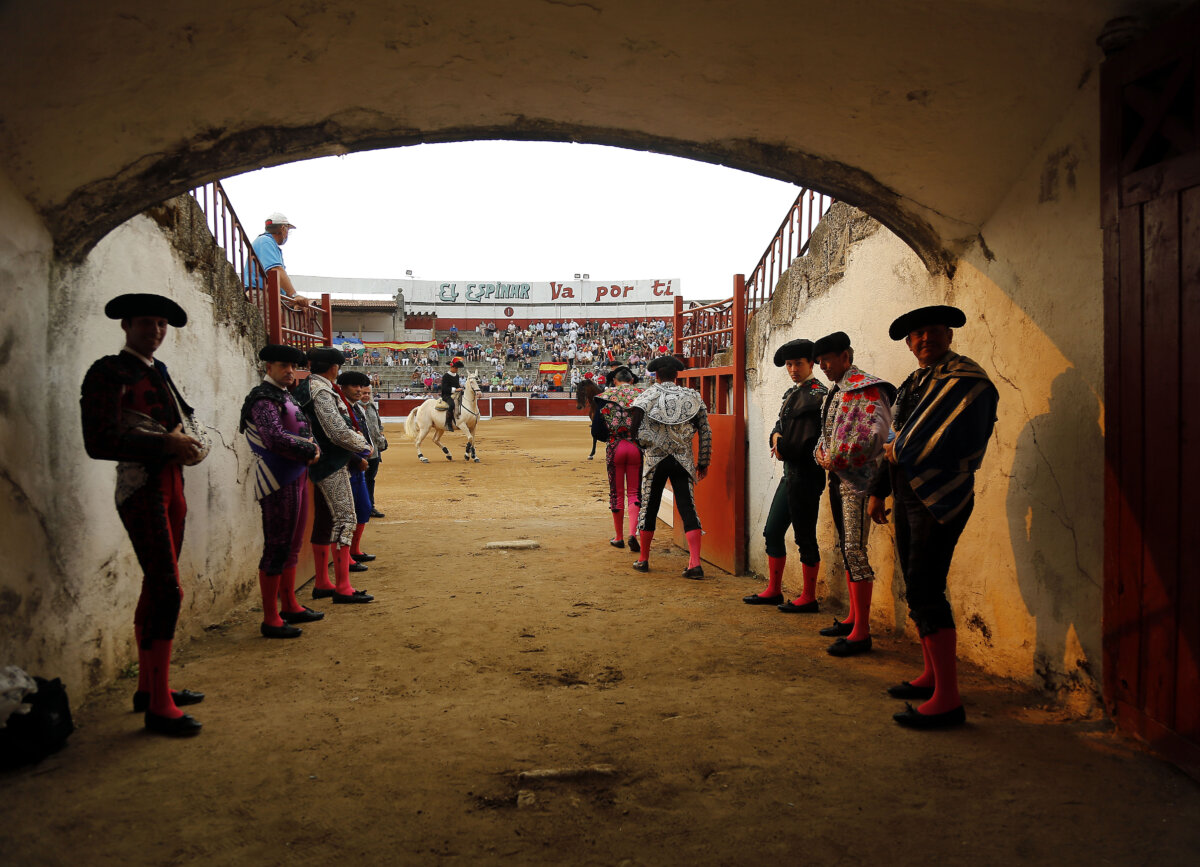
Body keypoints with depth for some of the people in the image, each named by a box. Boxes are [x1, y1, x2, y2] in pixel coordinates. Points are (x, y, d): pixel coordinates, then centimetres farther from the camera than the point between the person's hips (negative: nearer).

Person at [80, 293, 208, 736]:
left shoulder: (158, 372, 15)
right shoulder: (109, 373, -9)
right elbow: (99, 441, -17)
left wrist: (187, 444, 5)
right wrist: (165, 443, -21)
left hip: (171, 484, 9)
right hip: (141, 488, -9)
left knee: (155, 587, 14)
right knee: (168, 590, -12)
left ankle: (149, 687, 26)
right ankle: (159, 707, -5)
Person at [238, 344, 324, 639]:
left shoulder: (286, 396, 16)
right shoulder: (264, 398, -14)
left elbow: (304, 431, 19)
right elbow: (276, 438, -26)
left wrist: (312, 448, -3)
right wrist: (310, 451, -14)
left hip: (296, 476, 10)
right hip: (278, 480, -10)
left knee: (292, 545, 17)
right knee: (277, 548, -5)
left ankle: (290, 606, 29)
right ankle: (270, 620, 2)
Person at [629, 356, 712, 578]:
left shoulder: (647, 395, -2)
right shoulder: (693, 397, 3)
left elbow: (636, 427, -11)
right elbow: (705, 432, 2)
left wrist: (642, 445, 8)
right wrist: (703, 462, 9)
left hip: (654, 459, -1)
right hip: (683, 460, 1)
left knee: (649, 508, 11)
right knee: (688, 509, 0)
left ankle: (643, 560, 23)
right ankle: (695, 563, -9)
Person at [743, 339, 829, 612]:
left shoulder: (817, 393, -12)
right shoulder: (792, 393, 16)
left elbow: (810, 438, -18)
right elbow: (781, 424, 16)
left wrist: (783, 448, -9)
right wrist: (776, 437, -6)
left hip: (806, 474, -9)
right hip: (790, 472, 9)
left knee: (805, 538, -2)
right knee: (772, 531, 13)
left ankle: (809, 599, 9)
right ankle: (773, 591, 24)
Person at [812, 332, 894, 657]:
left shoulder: (866, 388, -11)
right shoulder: (835, 392, 18)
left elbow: (876, 431, -22)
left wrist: (839, 459, -17)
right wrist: (821, 454, 3)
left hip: (857, 478, -10)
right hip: (837, 477, 10)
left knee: (855, 550, -11)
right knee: (846, 548, 14)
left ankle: (861, 633, -7)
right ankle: (853, 618, 25)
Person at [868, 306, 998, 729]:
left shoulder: (964, 379, -11)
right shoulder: (914, 382, 16)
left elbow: (945, 441, -22)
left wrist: (899, 451, -6)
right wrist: (879, 490, 16)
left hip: (939, 499, -9)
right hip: (907, 497, 9)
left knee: (925, 594, -12)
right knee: (916, 590, 15)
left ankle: (948, 700, -7)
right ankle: (932, 675, 29)